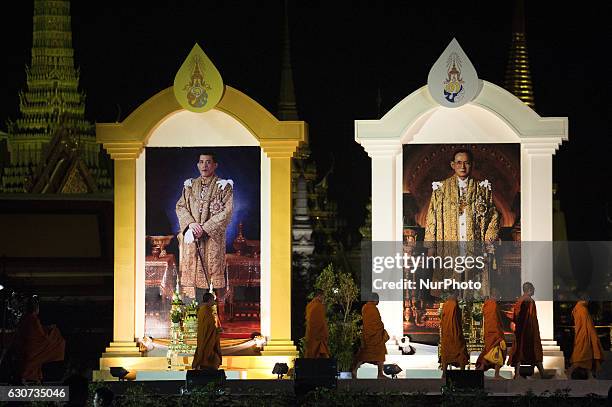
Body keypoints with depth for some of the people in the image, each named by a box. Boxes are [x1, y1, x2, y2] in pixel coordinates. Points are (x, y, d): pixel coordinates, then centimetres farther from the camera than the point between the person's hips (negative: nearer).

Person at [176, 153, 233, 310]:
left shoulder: (223, 186, 1)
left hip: (213, 237, -4)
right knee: (190, 270, 0)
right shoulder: (190, 185, 14)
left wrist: (205, 228, -14)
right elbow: (180, 207, 10)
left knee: (214, 272, -6)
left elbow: (227, 211, -7)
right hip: (191, 237, 4)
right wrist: (191, 223, -9)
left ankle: (218, 307, -4)